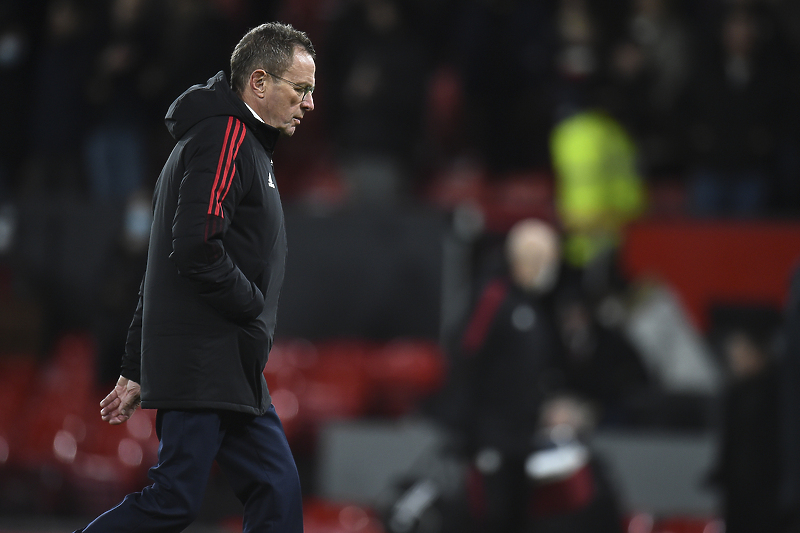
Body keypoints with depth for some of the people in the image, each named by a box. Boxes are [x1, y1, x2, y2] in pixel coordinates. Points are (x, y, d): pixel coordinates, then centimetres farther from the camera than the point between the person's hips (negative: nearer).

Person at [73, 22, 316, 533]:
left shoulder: (245, 144, 23)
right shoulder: (226, 136, -9)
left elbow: (169, 260, 24)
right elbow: (197, 248, -23)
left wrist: (136, 372, 22)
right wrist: (255, 308, -10)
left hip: (233, 371, 10)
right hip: (203, 363, -10)